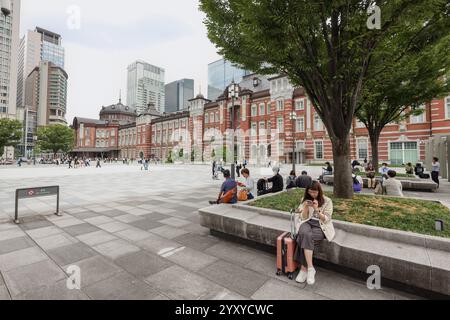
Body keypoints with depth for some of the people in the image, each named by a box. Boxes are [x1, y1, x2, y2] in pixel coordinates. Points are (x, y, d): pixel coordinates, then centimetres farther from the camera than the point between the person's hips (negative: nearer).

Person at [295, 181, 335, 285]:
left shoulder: (327, 201, -3)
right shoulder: (305, 199, 6)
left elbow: (326, 219, -7)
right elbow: (303, 218, 6)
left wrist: (317, 209, -22)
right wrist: (306, 207, -13)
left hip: (321, 226, -2)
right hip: (308, 223, 3)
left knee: (304, 238, -32)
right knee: (304, 234, -34)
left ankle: (304, 268, -20)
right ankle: (310, 268, -28)